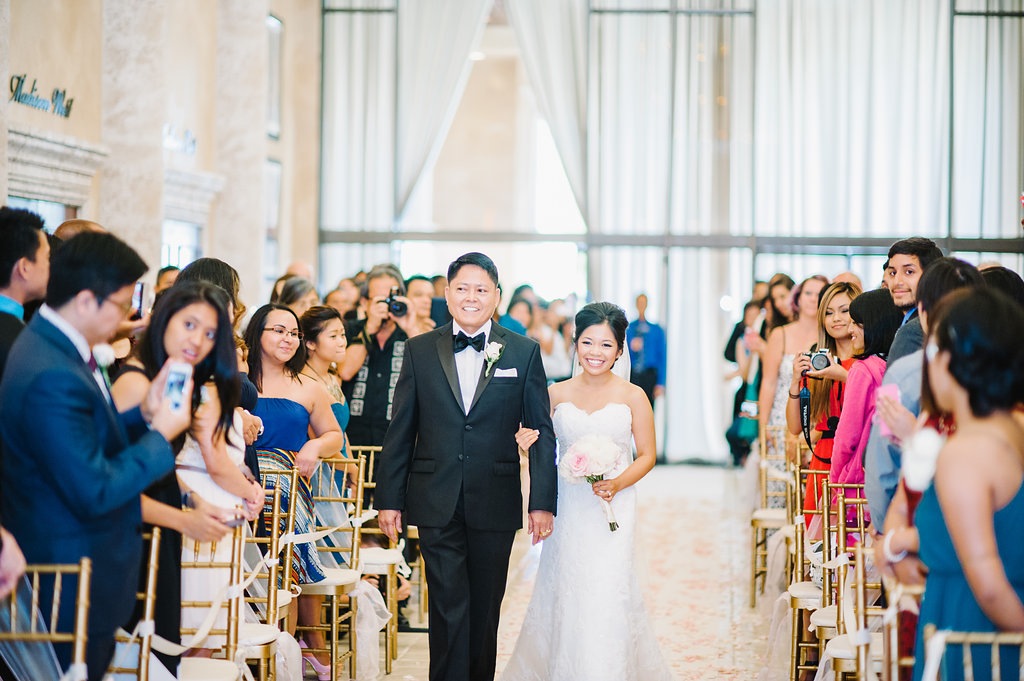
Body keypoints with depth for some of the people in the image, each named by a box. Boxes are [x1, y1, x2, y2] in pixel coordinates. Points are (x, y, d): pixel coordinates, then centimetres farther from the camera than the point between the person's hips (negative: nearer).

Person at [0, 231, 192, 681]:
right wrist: (161, 435, -15)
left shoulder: (50, 345, 5)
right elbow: (94, 491, -26)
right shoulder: (52, 378, -27)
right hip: (76, 583, -10)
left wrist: (145, 415, -2)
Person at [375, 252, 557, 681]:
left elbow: (542, 432, 2)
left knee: (485, 611, 11)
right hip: (437, 503, 0)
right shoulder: (420, 350, 5)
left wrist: (543, 502, -3)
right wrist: (389, 499, 2)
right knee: (448, 609, -4)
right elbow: (400, 431, 6)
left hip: (494, 504, 1)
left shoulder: (524, 352, 3)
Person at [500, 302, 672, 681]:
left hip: (612, 509, -2)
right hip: (567, 510, 2)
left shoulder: (633, 396, 0)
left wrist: (616, 485, -14)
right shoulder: (557, 394, 6)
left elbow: (647, 455, 2)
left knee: (605, 590, -10)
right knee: (563, 592, 2)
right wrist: (528, 443, -10)